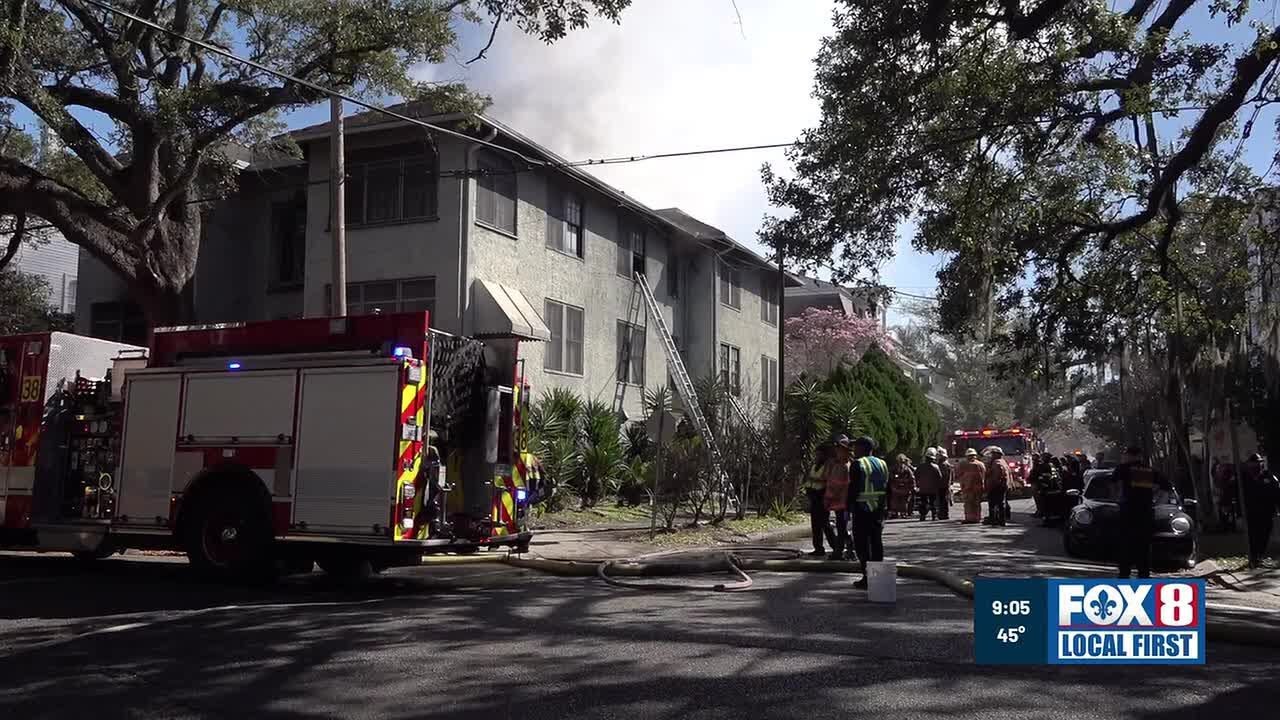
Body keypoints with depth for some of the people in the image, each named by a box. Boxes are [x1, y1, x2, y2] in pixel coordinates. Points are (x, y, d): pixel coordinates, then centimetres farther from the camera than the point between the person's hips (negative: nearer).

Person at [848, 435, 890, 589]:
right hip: (878, 509, 7)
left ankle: (867, 577, -4)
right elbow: (887, 487, 12)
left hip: (862, 509, -7)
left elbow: (853, 488, -15)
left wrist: (848, 508, -10)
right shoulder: (882, 464, 12)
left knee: (862, 543, -2)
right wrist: (883, 507, 15)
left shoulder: (857, 464, -11)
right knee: (877, 542, 11)